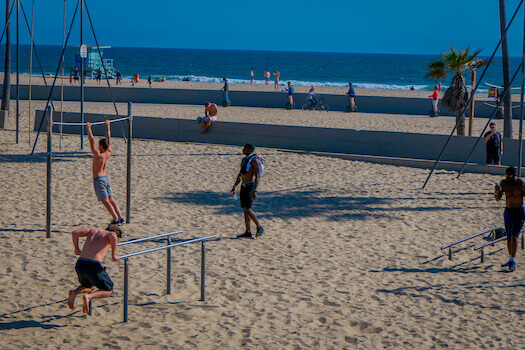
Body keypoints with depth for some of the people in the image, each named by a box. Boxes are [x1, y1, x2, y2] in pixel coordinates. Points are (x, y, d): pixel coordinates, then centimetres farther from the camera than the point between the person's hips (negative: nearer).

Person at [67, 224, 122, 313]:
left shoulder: (93, 230, 24)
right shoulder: (112, 234, 10)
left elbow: (75, 233, 13)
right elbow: (113, 237, -16)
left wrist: (76, 249, 25)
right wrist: (113, 255, -4)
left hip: (80, 264, 5)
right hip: (94, 266, -5)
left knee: (90, 287, 33)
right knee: (108, 291, 14)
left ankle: (74, 292, 1)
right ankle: (88, 297, -14)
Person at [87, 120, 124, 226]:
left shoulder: (98, 155, -17)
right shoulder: (109, 153, 0)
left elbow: (92, 141, -21)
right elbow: (109, 138, 10)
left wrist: (89, 128, -16)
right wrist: (107, 126, 19)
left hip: (99, 180, -7)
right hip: (106, 178, 7)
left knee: (106, 201, -6)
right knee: (111, 200, 12)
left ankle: (116, 219, -11)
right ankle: (120, 218, 7)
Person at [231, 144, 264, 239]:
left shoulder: (254, 160, -13)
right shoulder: (244, 160, 15)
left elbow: (258, 176, -20)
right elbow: (240, 175, 25)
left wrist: (254, 190, -28)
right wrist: (234, 187, 23)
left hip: (250, 186, -9)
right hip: (243, 186, 9)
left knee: (248, 209, -13)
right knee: (245, 209, 7)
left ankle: (259, 227, 0)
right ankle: (248, 232, 10)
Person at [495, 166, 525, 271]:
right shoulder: (503, 183, 0)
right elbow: (497, 198, 1)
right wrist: (496, 192, -19)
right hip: (508, 212, 5)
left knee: (514, 236, -14)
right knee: (509, 237, 11)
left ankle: (513, 261, -14)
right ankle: (511, 260, 23)